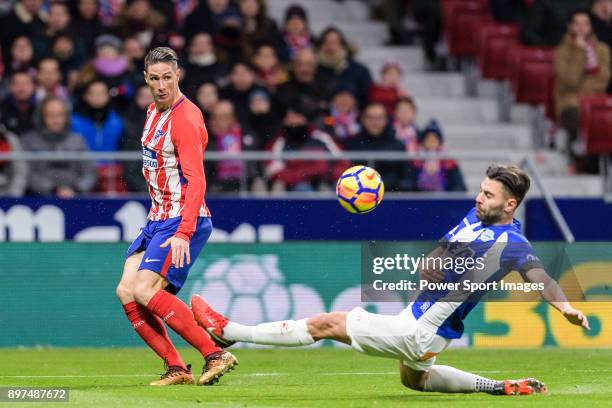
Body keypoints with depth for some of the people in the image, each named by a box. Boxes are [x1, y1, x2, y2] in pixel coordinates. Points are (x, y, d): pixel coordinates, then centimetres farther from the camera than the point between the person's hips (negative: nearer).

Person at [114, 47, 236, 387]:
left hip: (183, 221, -9)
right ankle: (177, 368, 1)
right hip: (158, 219, 9)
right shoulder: (154, 111, 12)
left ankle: (215, 354, -19)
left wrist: (183, 234, -32)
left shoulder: (185, 119, -17)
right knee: (126, 292, -2)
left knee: (146, 291, -21)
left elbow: (196, 182, -24)